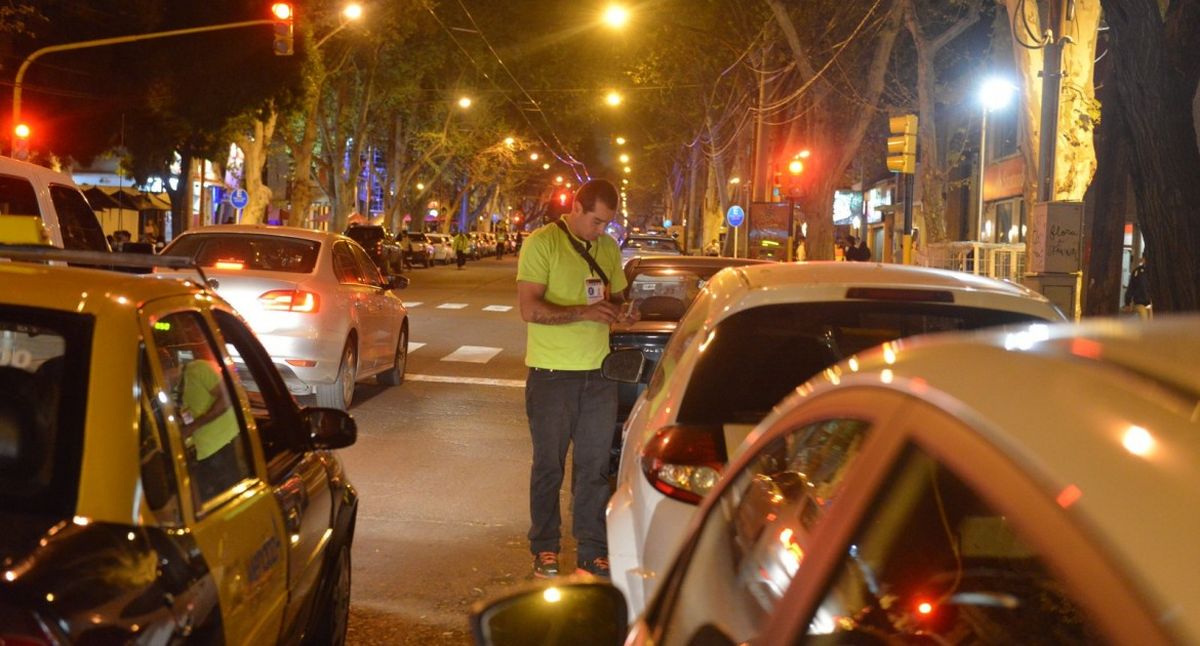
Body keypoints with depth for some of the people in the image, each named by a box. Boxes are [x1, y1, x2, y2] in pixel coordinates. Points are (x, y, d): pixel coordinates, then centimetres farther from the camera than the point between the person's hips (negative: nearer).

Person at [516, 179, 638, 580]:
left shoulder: (608, 248, 10)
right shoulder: (542, 244, -9)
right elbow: (529, 309, -16)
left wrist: (621, 312, -2)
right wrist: (583, 312, -25)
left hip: (598, 373, 5)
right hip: (551, 374, -5)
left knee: (594, 467, 8)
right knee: (549, 466, 6)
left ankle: (593, 552, 16)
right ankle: (545, 550, 18)